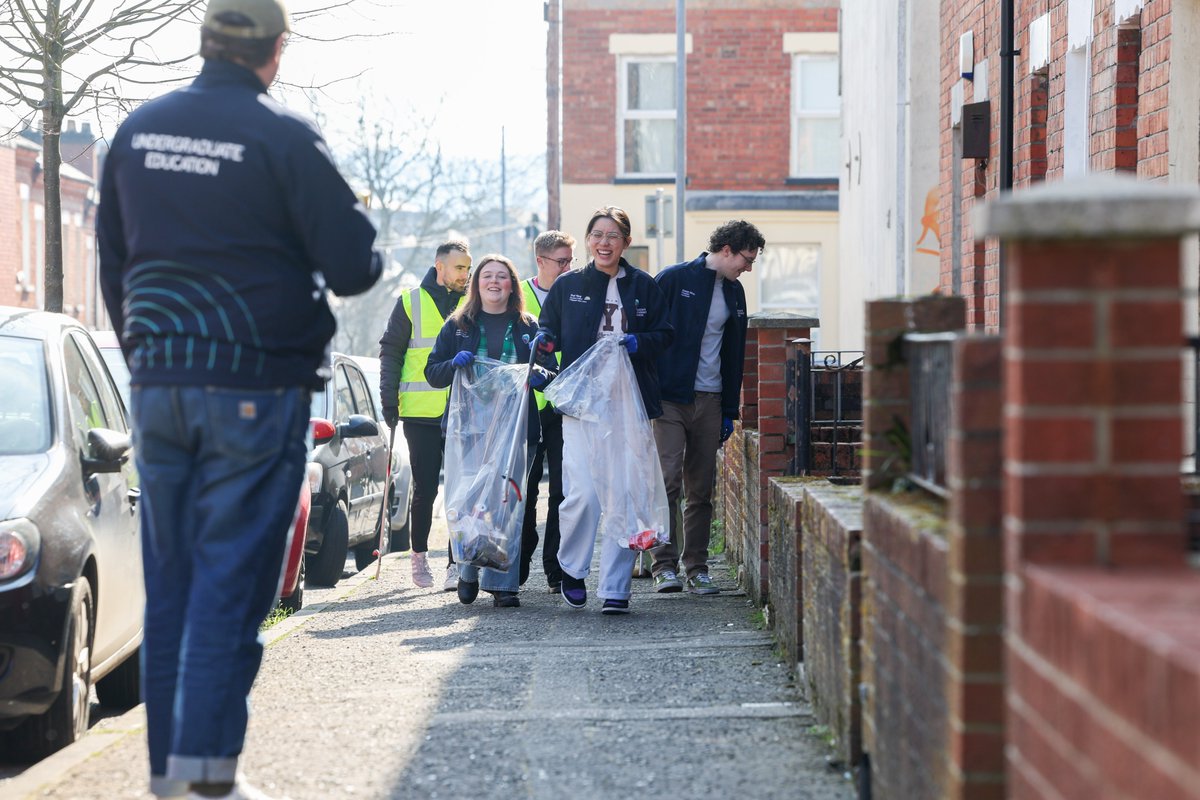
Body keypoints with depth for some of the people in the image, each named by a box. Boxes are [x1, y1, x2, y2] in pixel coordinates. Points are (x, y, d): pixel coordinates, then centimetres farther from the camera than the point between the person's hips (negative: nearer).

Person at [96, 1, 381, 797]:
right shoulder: (283, 138, -11)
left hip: (157, 383, 6)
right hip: (256, 387, -5)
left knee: (169, 576, 12)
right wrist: (360, 223, 11)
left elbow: (111, 259, 17)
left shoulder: (139, 131, 8)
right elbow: (353, 268, -11)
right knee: (231, 579, -4)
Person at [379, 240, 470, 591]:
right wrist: (389, 401, -1)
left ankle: (456, 563, 2)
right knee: (425, 488, 1)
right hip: (421, 413, -1)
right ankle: (419, 553, 20)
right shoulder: (411, 302, 4)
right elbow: (390, 352, 7)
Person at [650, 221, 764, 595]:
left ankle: (696, 570, 9)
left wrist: (730, 410, 15)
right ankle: (664, 566, -11)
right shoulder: (673, 280, -5)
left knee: (701, 490, 5)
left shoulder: (734, 293, 13)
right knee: (667, 481, -13)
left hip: (709, 402, 5)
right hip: (668, 399, -5)